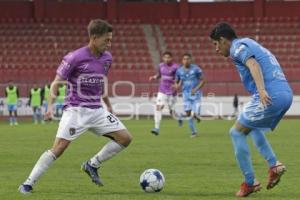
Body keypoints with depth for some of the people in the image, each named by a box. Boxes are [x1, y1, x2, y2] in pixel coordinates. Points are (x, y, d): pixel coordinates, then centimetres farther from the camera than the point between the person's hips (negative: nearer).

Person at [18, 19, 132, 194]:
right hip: (75, 110, -6)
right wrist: (50, 106, -21)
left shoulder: (107, 58, 5)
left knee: (125, 138, -4)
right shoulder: (75, 58, -14)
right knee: (59, 148, -17)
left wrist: (109, 105, 27)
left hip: (97, 110, 6)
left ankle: (92, 165, 10)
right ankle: (27, 184, -8)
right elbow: (56, 83, -9)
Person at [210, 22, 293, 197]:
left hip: (271, 96, -9)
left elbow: (253, 65, -19)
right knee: (252, 127, 29)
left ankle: (250, 183, 4)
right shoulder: (250, 44, 28)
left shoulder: (238, 46, -1)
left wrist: (261, 90, -33)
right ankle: (274, 165, 13)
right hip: (287, 95, 9)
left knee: (237, 132, 3)